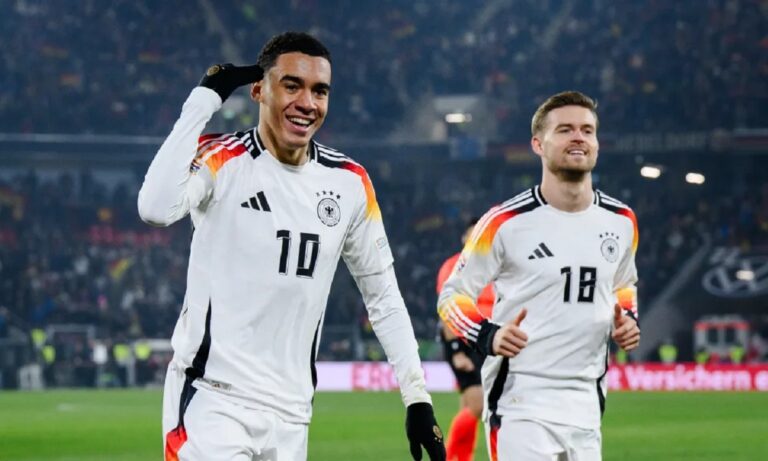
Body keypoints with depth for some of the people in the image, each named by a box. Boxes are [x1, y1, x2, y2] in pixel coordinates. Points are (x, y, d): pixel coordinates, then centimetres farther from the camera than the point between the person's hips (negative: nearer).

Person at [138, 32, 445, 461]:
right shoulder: (221, 161, -6)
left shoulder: (350, 183, 7)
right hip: (212, 402, -5)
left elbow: (384, 299, 15)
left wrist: (418, 397, 7)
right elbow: (156, 208, -28)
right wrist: (205, 100, -21)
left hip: (290, 414, 5)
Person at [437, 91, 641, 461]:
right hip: (520, 402, -6)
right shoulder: (507, 222, -8)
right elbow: (452, 296, -1)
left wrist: (626, 320, 5)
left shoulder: (620, 221, 9)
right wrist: (488, 336, -20)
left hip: (585, 403, 6)